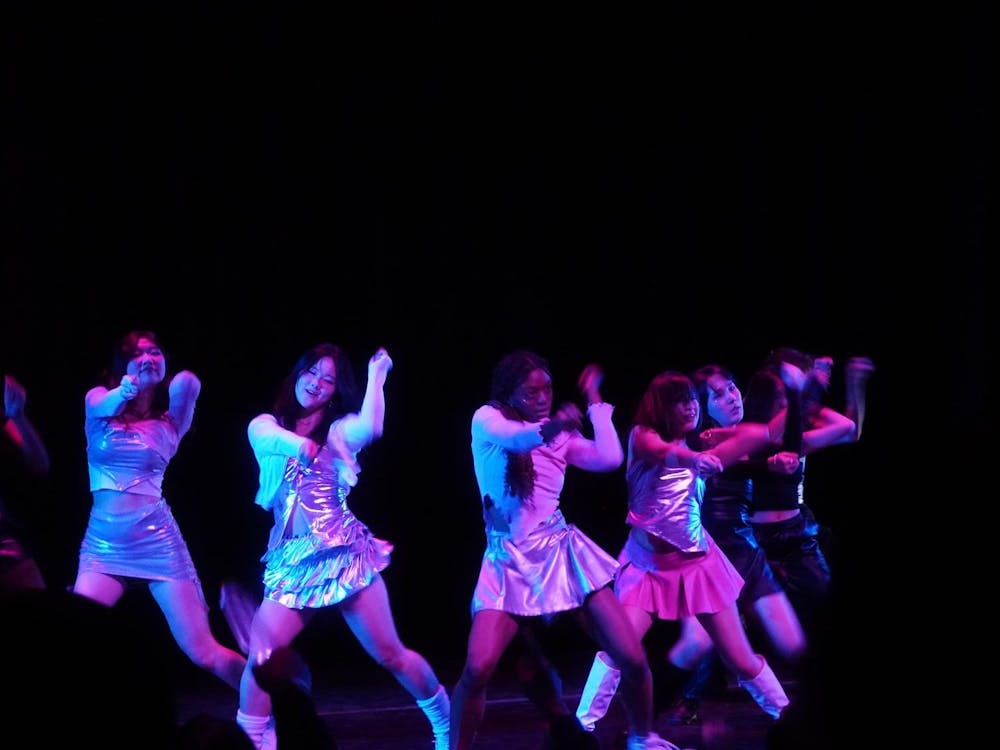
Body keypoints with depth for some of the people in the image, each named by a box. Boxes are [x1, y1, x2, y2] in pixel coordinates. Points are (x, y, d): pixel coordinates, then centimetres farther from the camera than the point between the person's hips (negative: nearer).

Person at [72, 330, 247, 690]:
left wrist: (185, 386, -28)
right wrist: (124, 392, -35)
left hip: (157, 539, -1)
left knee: (204, 651, -5)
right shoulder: (97, 399, 6)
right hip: (104, 541, 1)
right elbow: (107, 406, -17)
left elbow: (188, 386, -10)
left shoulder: (170, 418, 10)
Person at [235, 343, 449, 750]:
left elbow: (372, 427, -16)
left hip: (345, 551, -1)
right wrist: (295, 444, -34)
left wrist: (376, 375, -6)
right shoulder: (266, 424, 10)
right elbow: (263, 436, -15)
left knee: (389, 653, 2)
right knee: (261, 657, -16)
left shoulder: (340, 430, 7)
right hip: (293, 559, 1)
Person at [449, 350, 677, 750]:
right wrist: (548, 428, -46)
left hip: (561, 551, 3)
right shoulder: (487, 420, 0)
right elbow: (513, 438, -24)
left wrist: (593, 398, 6)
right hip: (510, 561, -3)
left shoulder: (561, 436, 12)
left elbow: (610, 458, -4)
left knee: (633, 658, -4)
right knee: (477, 670, -22)